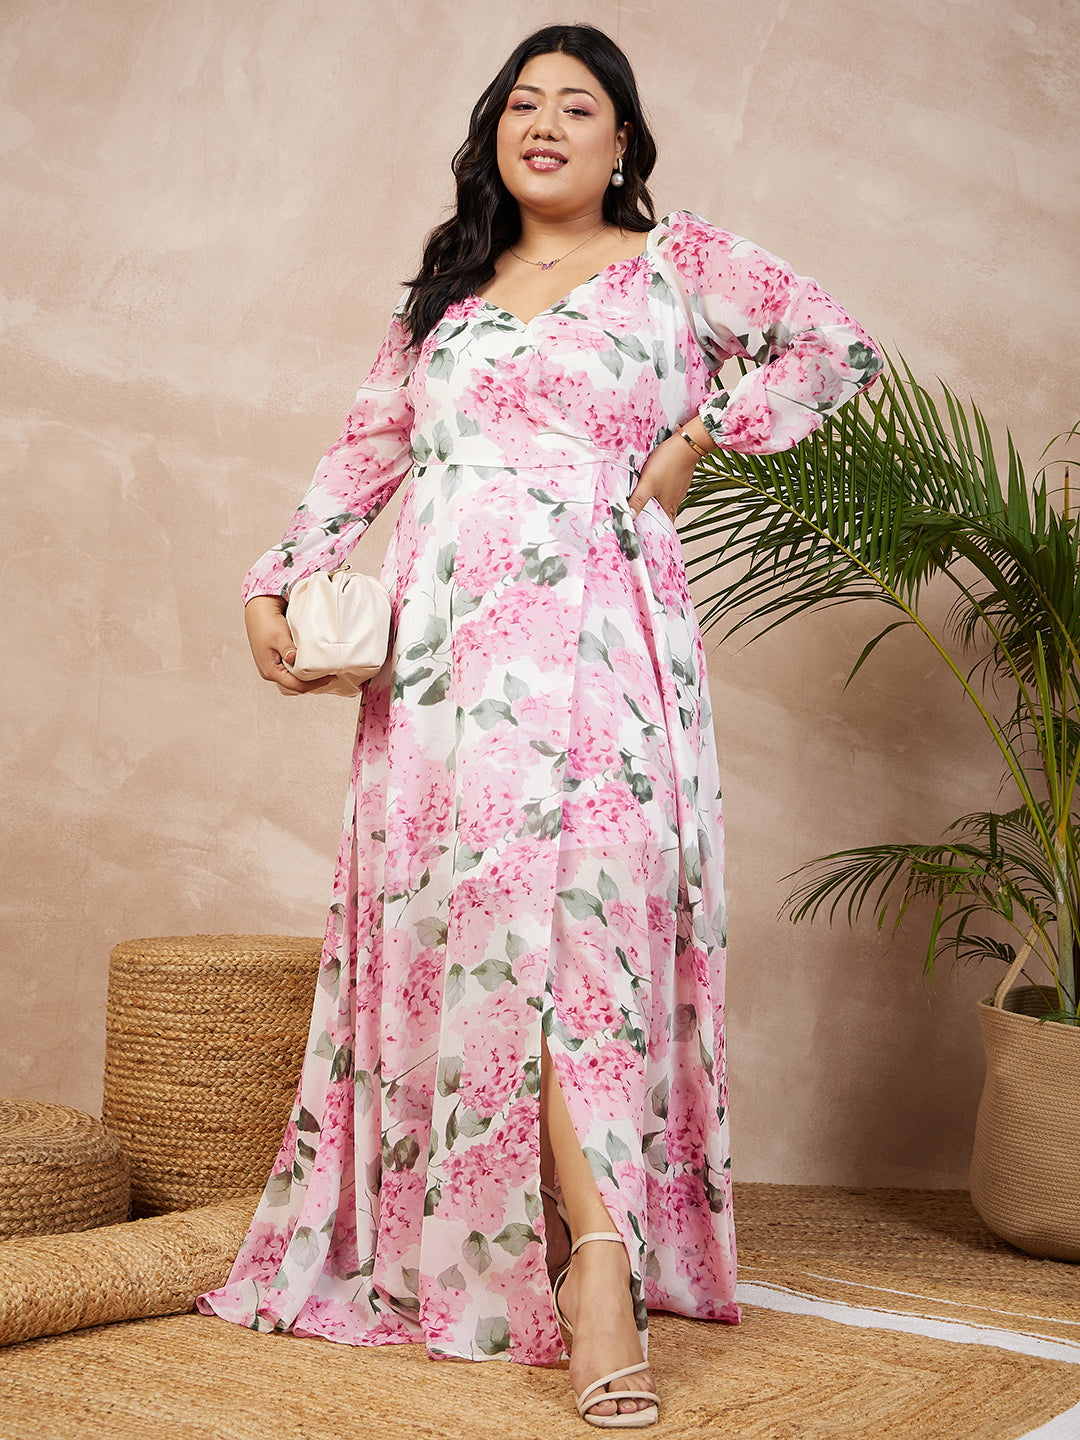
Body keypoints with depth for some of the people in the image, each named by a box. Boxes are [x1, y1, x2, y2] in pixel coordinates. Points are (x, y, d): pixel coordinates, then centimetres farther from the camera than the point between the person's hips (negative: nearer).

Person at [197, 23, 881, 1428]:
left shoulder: (678, 264, 10)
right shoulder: (446, 290, 23)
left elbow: (839, 348, 4)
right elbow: (365, 451, 22)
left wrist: (694, 443, 0)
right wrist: (277, 580, 12)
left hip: (587, 628, -4)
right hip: (437, 635, 5)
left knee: (565, 890, -18)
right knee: (442, 905, -1)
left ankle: (600, 1260, -19)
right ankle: (430, 1251, 9)